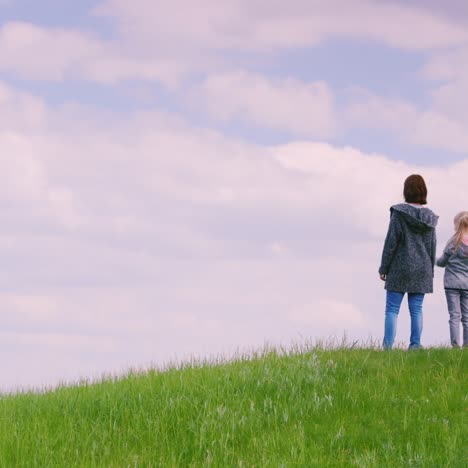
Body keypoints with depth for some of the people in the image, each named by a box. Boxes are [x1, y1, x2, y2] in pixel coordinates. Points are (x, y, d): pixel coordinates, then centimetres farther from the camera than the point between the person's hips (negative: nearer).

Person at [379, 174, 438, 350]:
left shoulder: (399, 213, -9)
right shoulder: (429, 217, 6)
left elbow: (391, 241, -9)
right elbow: (432, 245, 9)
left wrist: (383, 268, -3)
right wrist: (430, 272, 17)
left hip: (400, 268, -4)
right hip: (422, 269, 4)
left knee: (392, 309, -2)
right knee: (416, 309, 6)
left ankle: (388, 346, -9)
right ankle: (415, 345, 3)